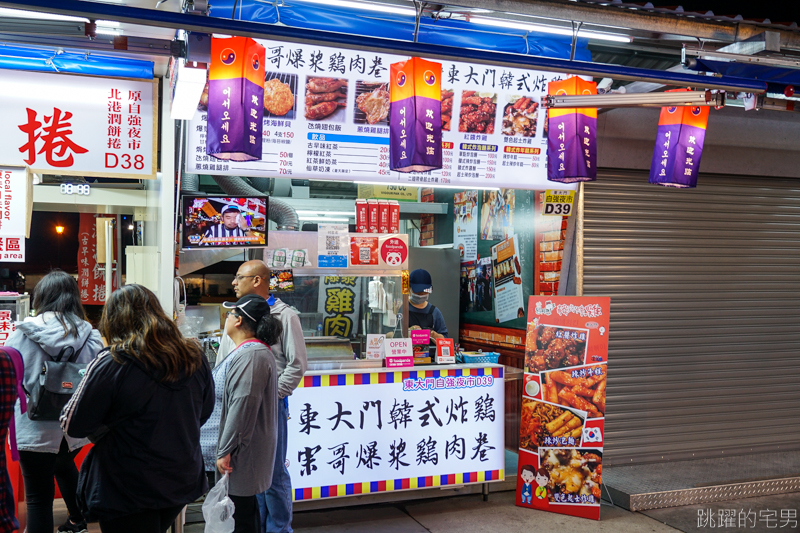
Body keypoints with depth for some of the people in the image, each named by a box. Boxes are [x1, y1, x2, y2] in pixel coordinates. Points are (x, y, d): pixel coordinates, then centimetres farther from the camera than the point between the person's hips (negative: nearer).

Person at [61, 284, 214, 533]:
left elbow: (72, 426, -10)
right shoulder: (195, 358, -2)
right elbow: (204, 412, 12)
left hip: (127, 492, -5)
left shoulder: (111, 363, -18)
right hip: (183, 483, 6)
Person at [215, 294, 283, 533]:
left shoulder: (250, 356, -20)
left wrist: (225, 451, -22)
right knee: (246, 509, 19)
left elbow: (242, 406, -26)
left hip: (244, 454, -11)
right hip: (250, 450, 11)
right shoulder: (258, 350, 17)